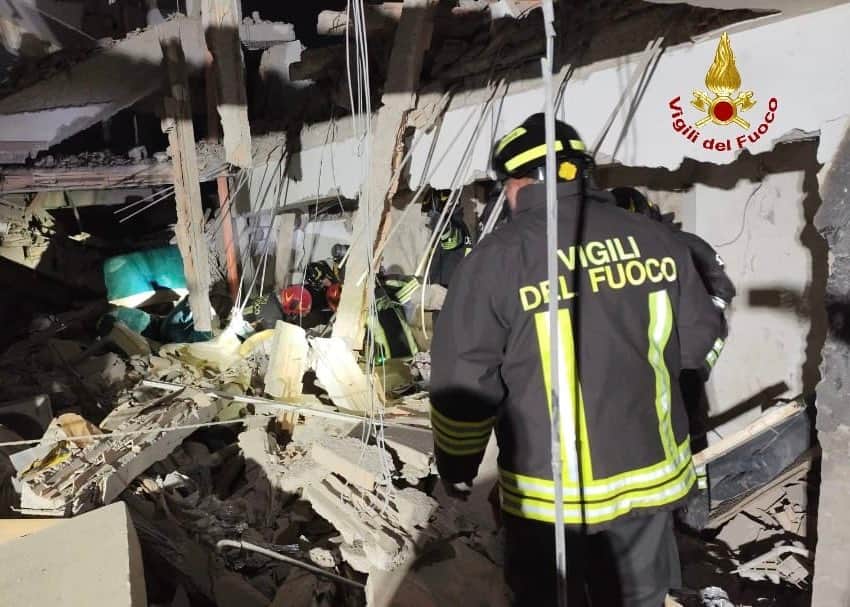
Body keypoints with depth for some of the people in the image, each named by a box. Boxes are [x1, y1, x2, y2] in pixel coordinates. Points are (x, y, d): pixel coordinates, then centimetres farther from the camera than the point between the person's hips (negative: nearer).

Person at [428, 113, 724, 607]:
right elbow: (697, 342, 3)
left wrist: (456, 466, 1)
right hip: (649, 475, 4)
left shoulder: (498, 257, -17)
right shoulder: (656, 240, -6)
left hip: (550, 492, -3)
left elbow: (463, 381, -15)